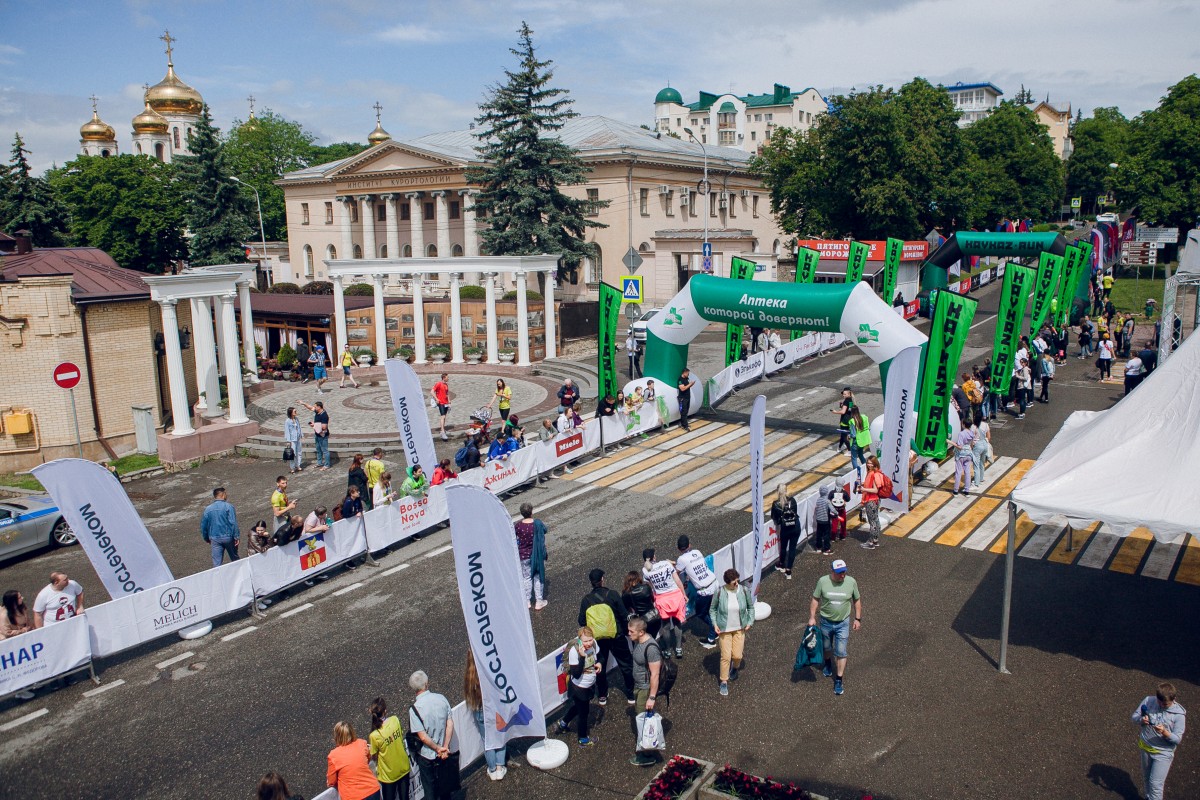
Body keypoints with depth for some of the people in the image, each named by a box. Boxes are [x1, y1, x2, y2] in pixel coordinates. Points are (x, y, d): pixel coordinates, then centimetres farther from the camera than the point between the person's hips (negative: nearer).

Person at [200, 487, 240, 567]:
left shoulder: (208, 509, 2)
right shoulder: (228, 506, -10)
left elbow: (203, 526, 9)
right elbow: (233, 523, -17)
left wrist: (207, 539, 21)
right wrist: (237, 536, -13)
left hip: (215, 539, 3)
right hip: (228, 537, -2)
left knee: (217, 563, 4)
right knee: (234, 558, 16)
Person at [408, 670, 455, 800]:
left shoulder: (414, 708, -23)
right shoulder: (441, 698, -12)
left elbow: (423, 737, -23)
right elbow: (450, 724, -11)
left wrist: (438, 749, -11)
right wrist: (445, 747, -8)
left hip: (427, 754, -4)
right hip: (444, 753, 4)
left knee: (429, 786, 18)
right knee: (444, 782, 26)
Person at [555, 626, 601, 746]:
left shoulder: (593, 643, -15)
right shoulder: (574, 651, -33)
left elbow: (598, 655, 8)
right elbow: (576, 674, -34)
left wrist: (598, 663, -14)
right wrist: (582, 656, -43)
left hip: (590, 685, 7)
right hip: (579, 687, -6)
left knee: (578, 707, 29)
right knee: (583, 712, 14)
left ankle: (563, 723, 56)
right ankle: (583, 740, 39)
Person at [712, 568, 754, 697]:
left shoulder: (744, 590, -13)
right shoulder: (720, 592, -16)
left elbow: (750, 607, 4)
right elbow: (713, 609, -1)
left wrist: (750, 621, -4)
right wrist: (715, 624, -11)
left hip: (739, 628, 2)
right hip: (724, 629, -1)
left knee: (737, 655, 2)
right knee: (726, 656, -2)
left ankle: (735, 667, 39)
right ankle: (724, 681, 18)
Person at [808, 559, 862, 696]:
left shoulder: (851, 582, -13)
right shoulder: (823, 581, -16)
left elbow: (857, 601, 1)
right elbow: (815, 600, -5)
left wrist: (857, 619, 3)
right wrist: (812, 617, -8)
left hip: (843, 623, -1)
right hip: (826, 622, 1)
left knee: (841, 652, 0)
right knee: (826, 647, 21)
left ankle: (838, 680, 12)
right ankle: (828, 663, 53)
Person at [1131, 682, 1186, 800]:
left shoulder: (1179, 714, -18)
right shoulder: (1148, 701, -12)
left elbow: (1177, 739, -15)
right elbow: (1134, 717, -2)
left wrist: (1164, 732, -33)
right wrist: (1141, 720, -24)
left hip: (1163, 753, -4)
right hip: (1145, 747, 4)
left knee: (1155, 784, -4)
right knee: (1146, 778, 22)